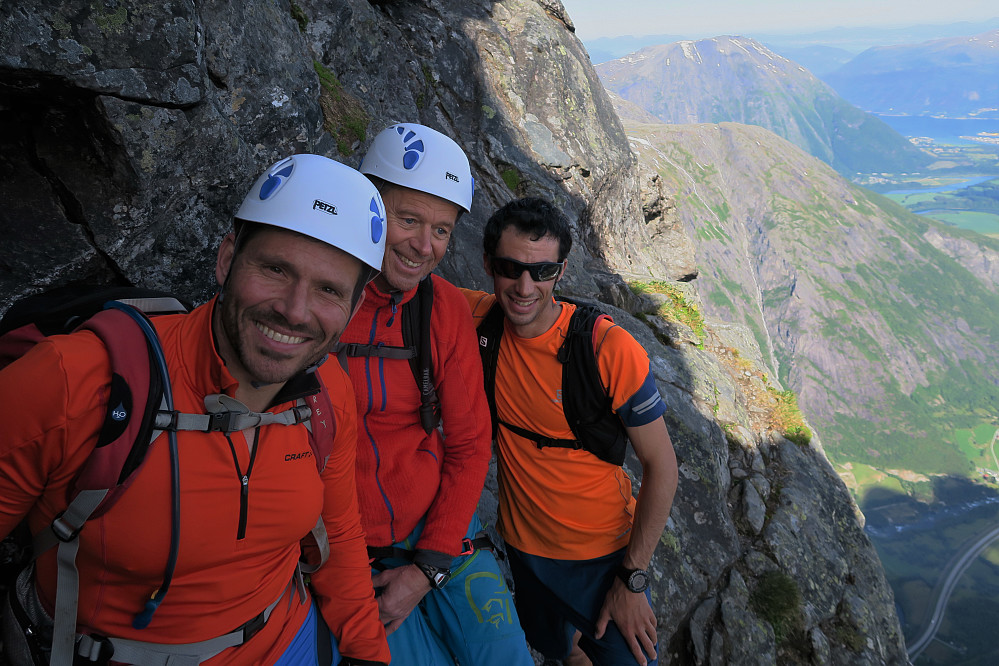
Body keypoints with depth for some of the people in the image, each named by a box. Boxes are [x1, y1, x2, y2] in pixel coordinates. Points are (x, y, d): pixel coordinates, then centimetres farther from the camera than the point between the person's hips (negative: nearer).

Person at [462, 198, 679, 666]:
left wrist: (633, 579, -14)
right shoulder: (480, 319, -15)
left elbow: (661, 468, -17)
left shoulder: (610, 350, -25)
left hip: (606, 554, -4)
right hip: (524, 548, 4)